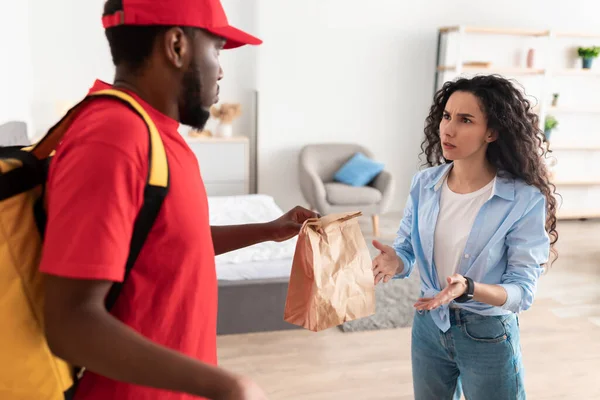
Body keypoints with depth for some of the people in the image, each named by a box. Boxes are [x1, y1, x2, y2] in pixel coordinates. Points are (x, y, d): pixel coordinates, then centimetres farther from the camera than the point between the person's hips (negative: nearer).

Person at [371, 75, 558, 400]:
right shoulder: (424, 183, -7)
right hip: (429, 324, 4)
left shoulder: (525, 200, -20)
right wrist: (394, 261, -22)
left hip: (488, 336, -4)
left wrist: (469, 288, -36)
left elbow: (523, 291, -18)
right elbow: (406, 250, 1)